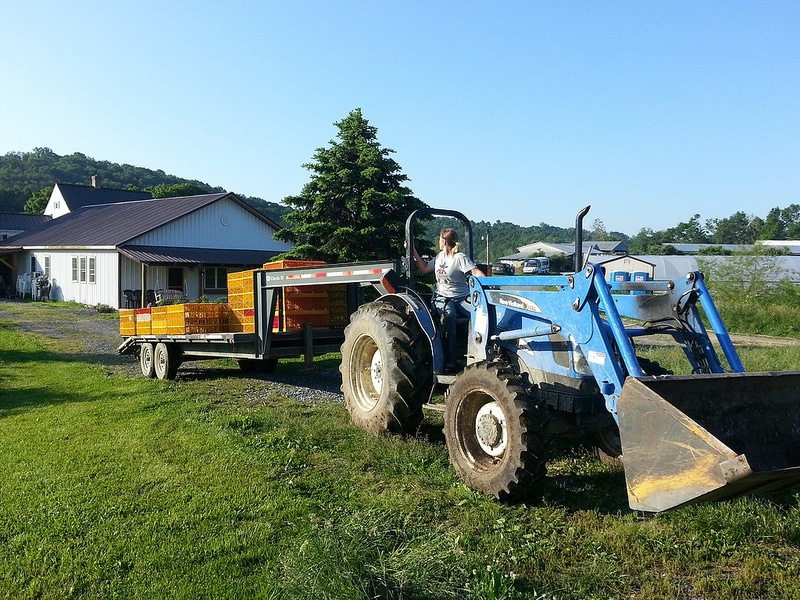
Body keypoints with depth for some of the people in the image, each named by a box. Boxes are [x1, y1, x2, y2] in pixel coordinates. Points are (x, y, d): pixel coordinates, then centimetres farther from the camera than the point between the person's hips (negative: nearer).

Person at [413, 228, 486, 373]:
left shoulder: (460, 257, -2)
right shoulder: (440, 256, 19)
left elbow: (475, 271, -15)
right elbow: (425, 268, 30)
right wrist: (413, 251, 27)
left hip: (462, 298, -3)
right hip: (442, 298, 3)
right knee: (448, 315, -35)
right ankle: (449, 361, -38)